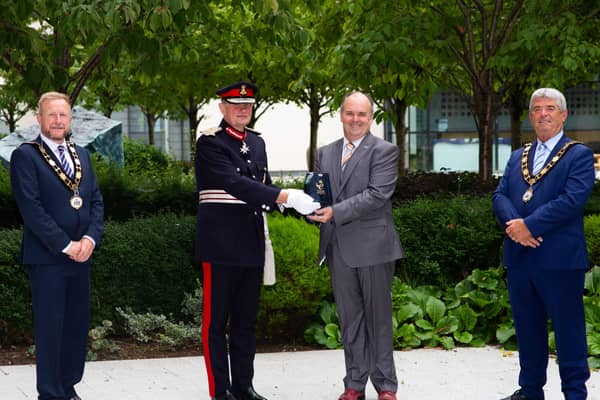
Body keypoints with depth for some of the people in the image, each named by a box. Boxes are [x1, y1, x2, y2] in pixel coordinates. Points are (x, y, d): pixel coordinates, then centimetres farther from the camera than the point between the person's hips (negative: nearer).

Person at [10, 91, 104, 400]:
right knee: (50, 328, 0)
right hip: (47, 257, -6)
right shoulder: (25, 156, -5)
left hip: (81, 256, 6)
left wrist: (90, 238, -4)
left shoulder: (81, 155, 16)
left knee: (77, 326, 9)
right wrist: (65, 245, -15)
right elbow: (31, 208, -13)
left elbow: (96, 201, 13)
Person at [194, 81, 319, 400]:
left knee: (246, 320, 12)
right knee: (216, 321, 1)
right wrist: (285, 197, -29)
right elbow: (235, 184, -22)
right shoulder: (210, 143, -10)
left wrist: (297, 200, -3)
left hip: (252, 244, 7)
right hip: (221, 244, -7)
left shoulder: (257, 142, 13)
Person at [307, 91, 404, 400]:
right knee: (349, 317, 9)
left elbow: (378, 194, -14)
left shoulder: (384, 151, -3)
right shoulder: (325, 154, 15)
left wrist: (335, 212, -20)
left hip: (373, 246, -4)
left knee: (378, 317, 3)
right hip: (338, 247, 5)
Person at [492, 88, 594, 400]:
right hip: (519, 256, 6)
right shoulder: (517, 157, 17)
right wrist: (513, 224, -14)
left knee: (568, 328, 0)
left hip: (559, 258, -6)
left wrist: (529, 225, -17)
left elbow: (572, 199, -15)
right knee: (527, 327, 13)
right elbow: (500, 196, 7)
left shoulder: (578, 155, -2)